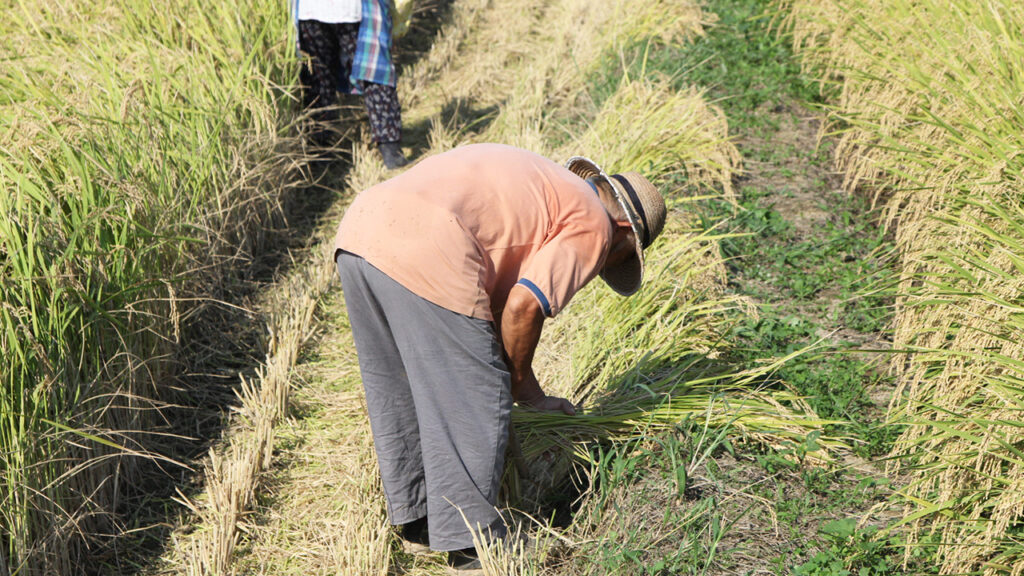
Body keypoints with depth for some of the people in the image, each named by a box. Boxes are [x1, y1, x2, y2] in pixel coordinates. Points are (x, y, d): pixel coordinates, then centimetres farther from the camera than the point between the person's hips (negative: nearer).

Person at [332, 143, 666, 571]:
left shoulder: (537, 180, 33)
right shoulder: (593, 225, 8)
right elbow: (523, 306, -4)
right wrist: (524, 387, 13)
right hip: (423, 254, -9)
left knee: (394, 391, 22)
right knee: (471, 402, 5)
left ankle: (413, 515, 37)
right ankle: (470, 540, 15)